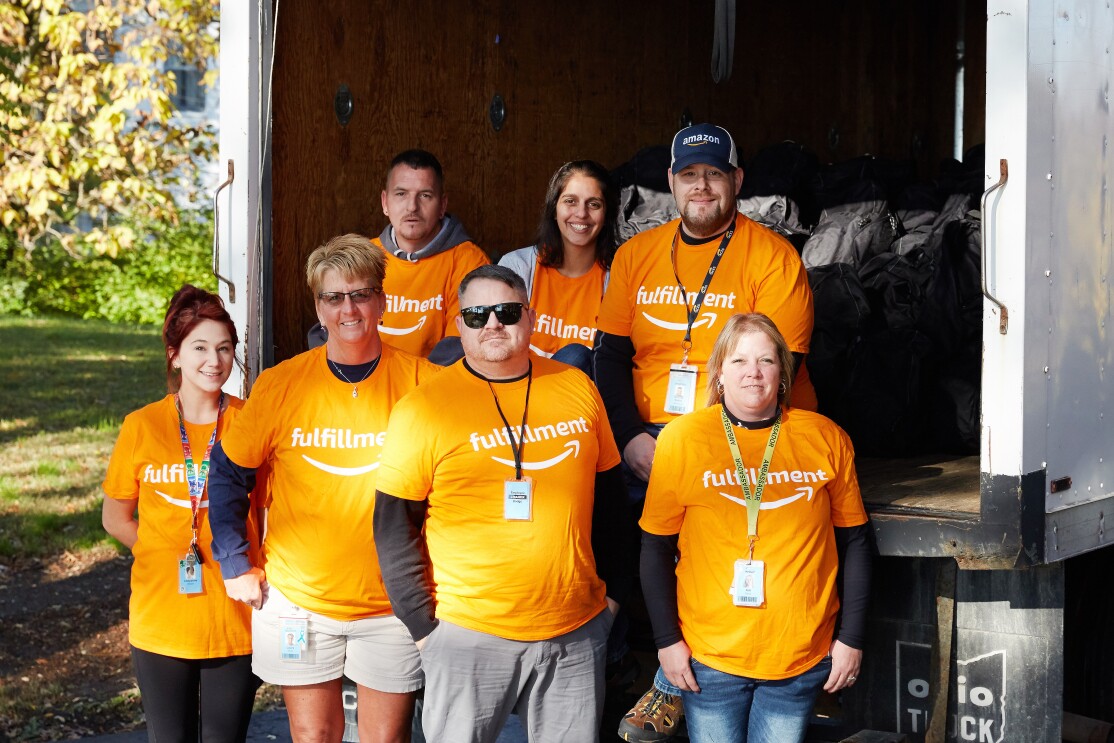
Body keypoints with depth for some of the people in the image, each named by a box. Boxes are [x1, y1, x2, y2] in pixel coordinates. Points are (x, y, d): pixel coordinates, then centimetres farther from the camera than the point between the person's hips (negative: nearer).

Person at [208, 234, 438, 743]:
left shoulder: (420, 381, -6)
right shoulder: (281, 385, -3)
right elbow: (227, 473, 6)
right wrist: (235, 565, 1)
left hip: (391, 603, -1)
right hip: (298, 600, 1)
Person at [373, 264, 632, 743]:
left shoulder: (578, 388, 5)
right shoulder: (424, 408, -6)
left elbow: (607, 496, 15)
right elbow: (395, 527, -4)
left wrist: (613, 588, 12)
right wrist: (423, 624, -5)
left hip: (577, 631, 3)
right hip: (469, 636, -3)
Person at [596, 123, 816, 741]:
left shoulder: (772, 257, -1)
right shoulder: (635, 255, 13)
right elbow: (612, 355, 11)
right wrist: (632, 438, -6)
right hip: (651, 437, 4)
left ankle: (672, 685, -16)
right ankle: (607, 648, -5)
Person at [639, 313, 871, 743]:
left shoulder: (826, 439, 0)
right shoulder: (681, 439, -4)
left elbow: (853, 543, 6)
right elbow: (656, 549, 1)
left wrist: (852, 637, 5)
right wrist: (667, 640, -3)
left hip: (802, 657, 1)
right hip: (708, 656, -1)